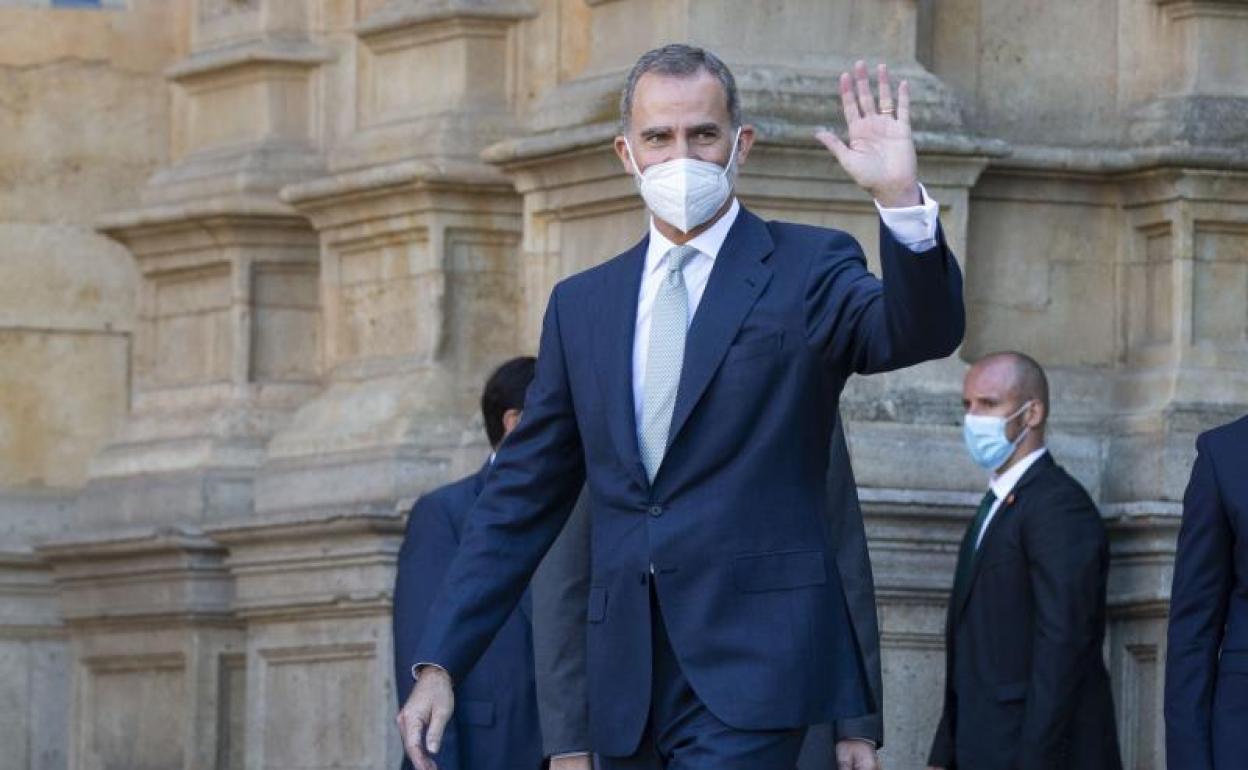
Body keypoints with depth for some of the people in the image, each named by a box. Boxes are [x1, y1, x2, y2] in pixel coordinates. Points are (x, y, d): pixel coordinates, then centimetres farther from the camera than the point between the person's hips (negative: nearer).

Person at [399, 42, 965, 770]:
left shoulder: (807, 269, 3)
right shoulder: (582, 304, 14)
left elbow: (920, 332, -17)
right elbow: (523, 499, 15)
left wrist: (902, 197, -35)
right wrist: (440, 661, 8)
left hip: (752, 664, -5)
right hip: (630, 678, 5)